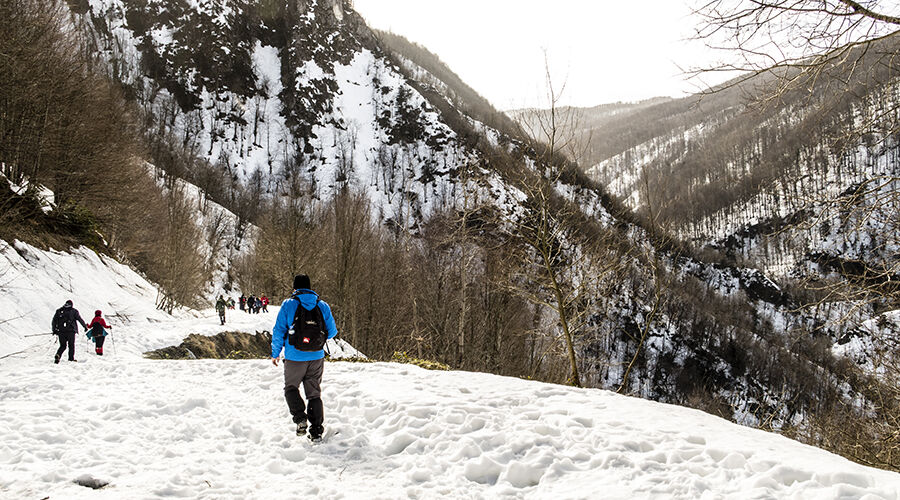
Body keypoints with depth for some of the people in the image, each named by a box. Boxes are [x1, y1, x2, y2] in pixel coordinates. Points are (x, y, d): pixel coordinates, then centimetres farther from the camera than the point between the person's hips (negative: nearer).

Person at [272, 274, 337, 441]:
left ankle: (300, 418, -4)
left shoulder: (288, 305, -5)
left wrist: (275, 353, 7)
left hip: (295, 358, -2)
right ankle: (316, 431, 9)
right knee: (314, 393, 13)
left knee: (291, 388, 17)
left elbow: (279, 331, -4)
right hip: (317, 358, 3)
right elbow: (332, 332, 6)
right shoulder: (322, 306, 3)